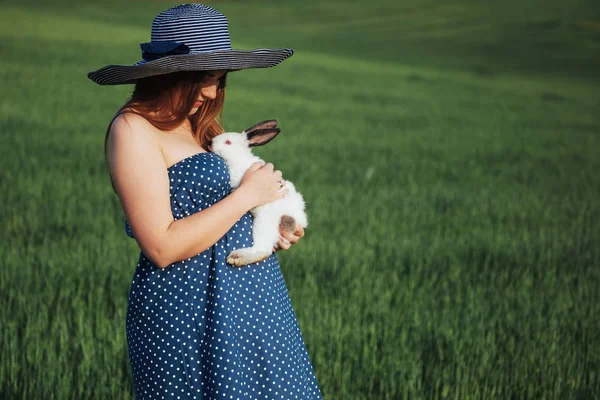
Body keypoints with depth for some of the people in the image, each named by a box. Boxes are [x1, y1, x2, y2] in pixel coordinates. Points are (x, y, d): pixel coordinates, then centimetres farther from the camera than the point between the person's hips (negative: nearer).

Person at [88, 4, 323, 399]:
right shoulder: (133, 129, -13)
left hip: (250, 298, 8)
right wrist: (248, 195, -13)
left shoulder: (200, 122, 11)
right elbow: (162, 247, -20)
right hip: (187, 310, -8)